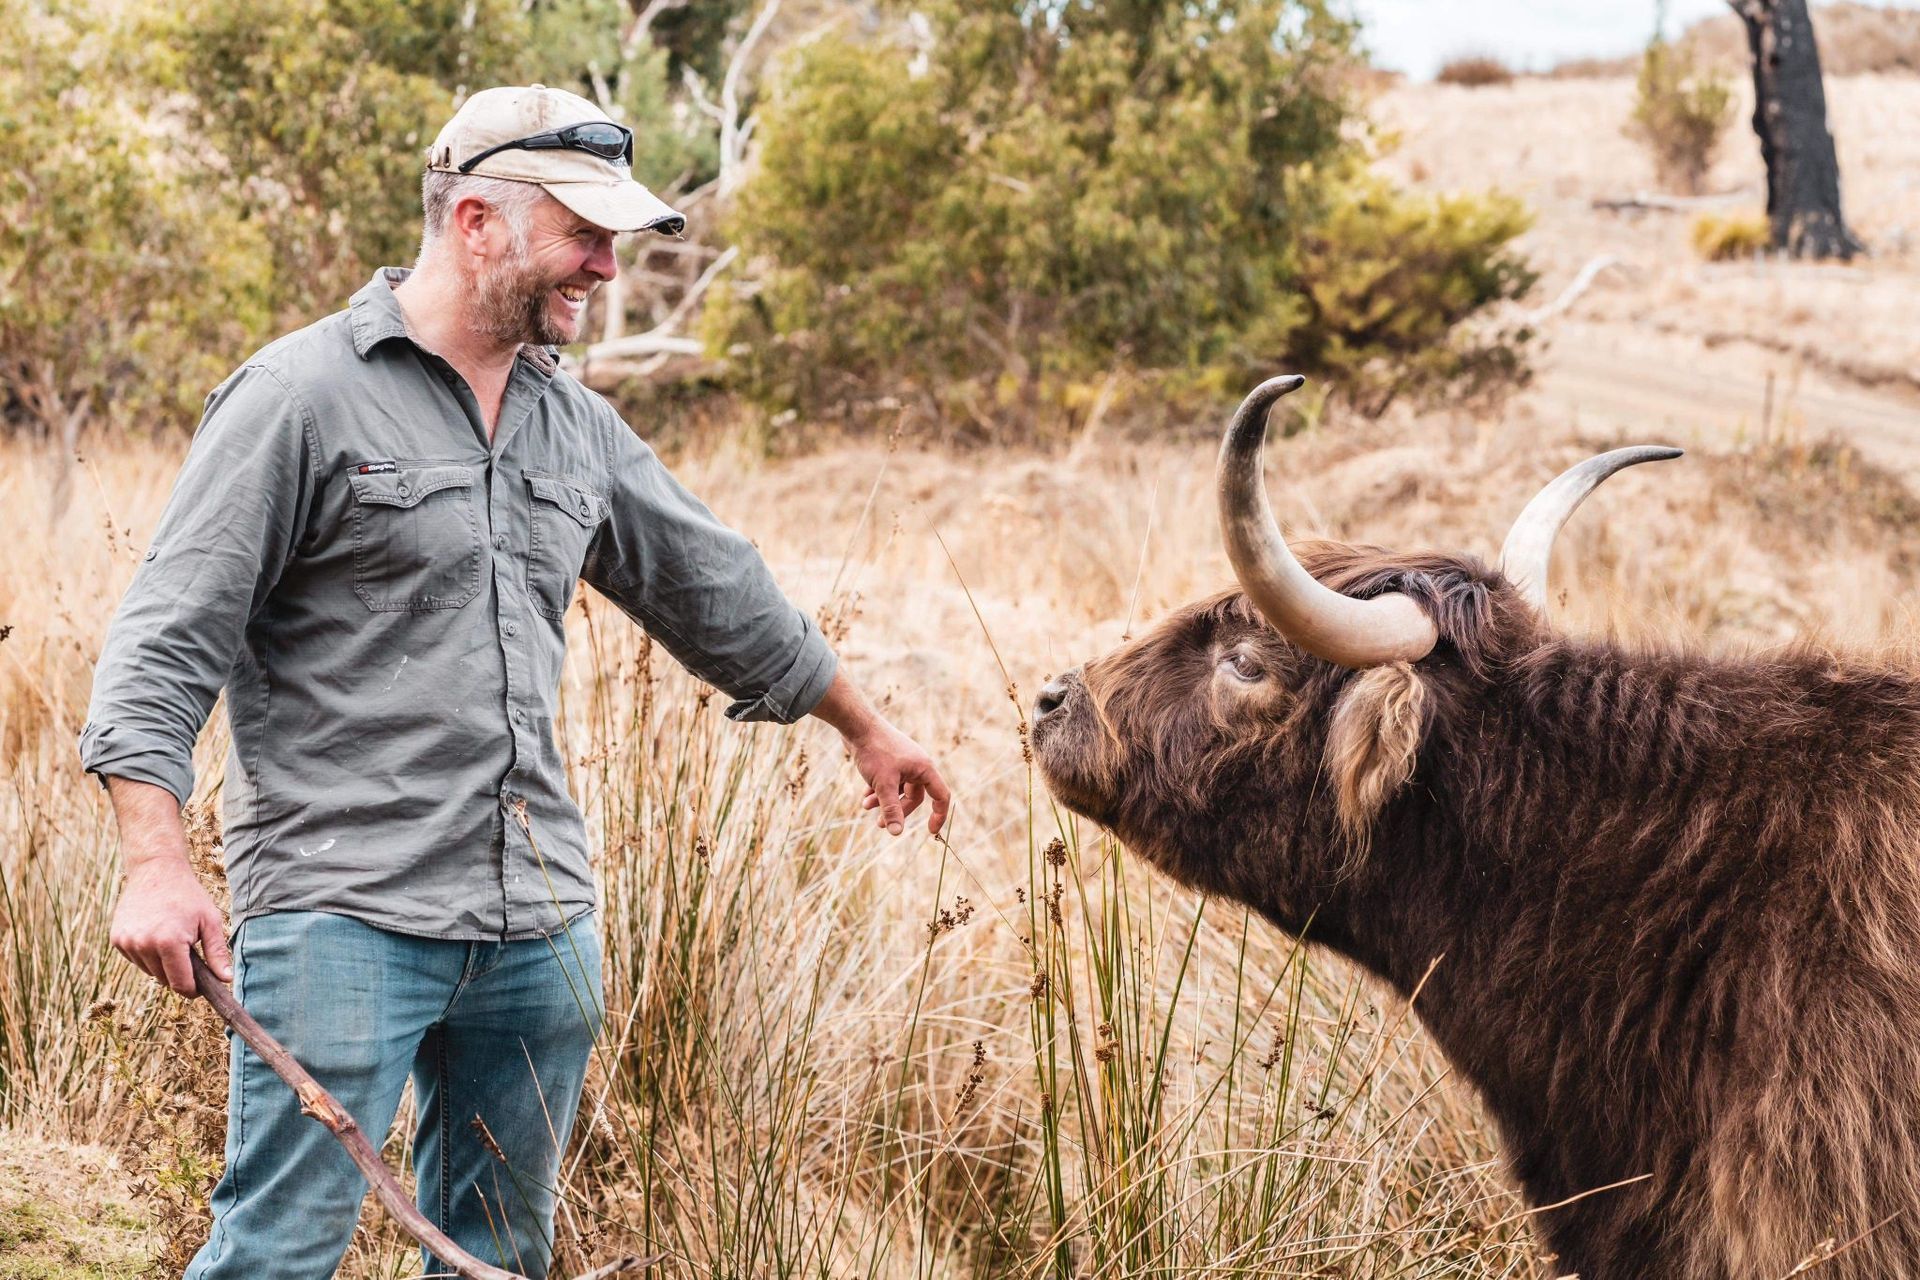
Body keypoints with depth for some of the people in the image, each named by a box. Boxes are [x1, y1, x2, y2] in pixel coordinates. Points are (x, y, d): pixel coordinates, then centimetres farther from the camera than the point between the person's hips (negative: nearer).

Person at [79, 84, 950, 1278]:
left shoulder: (576, 425, 14)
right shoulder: (305, 396, -6)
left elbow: (714, 588, 28)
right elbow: (169, 638, -9)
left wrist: (868, 728, 35)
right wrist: (159, 862, -20)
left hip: (539, 927, 7)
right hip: (341, 913, -7)